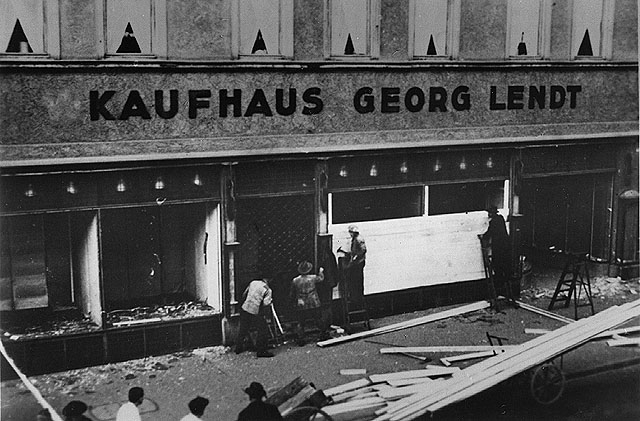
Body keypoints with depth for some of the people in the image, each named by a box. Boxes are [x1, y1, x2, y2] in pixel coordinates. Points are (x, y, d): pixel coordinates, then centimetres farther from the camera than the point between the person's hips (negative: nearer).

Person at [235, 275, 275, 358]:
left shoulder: (253, 282, 7)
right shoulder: (268, 290, -8)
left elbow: (244, 295, 14)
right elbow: (266, 304, -17)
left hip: (244, 309, 6)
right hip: (255, 313, -6)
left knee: (243, 329, 21)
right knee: (263, 330, 7)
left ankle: (238, 348, 34)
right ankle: (261, 351, 8)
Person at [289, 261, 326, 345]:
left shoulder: (295, 281, -5)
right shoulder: (312, 278, -6)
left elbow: (291, 294, 3)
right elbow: (321, 278, 17)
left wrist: (296, 300, 18)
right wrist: (321, 271, 35)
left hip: (301, 306, 0)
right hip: (314, 304, 0)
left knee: (301, 323, 9)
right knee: (318, 320, 16)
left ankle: (300, 339, 5)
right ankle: (323, 334, 28)